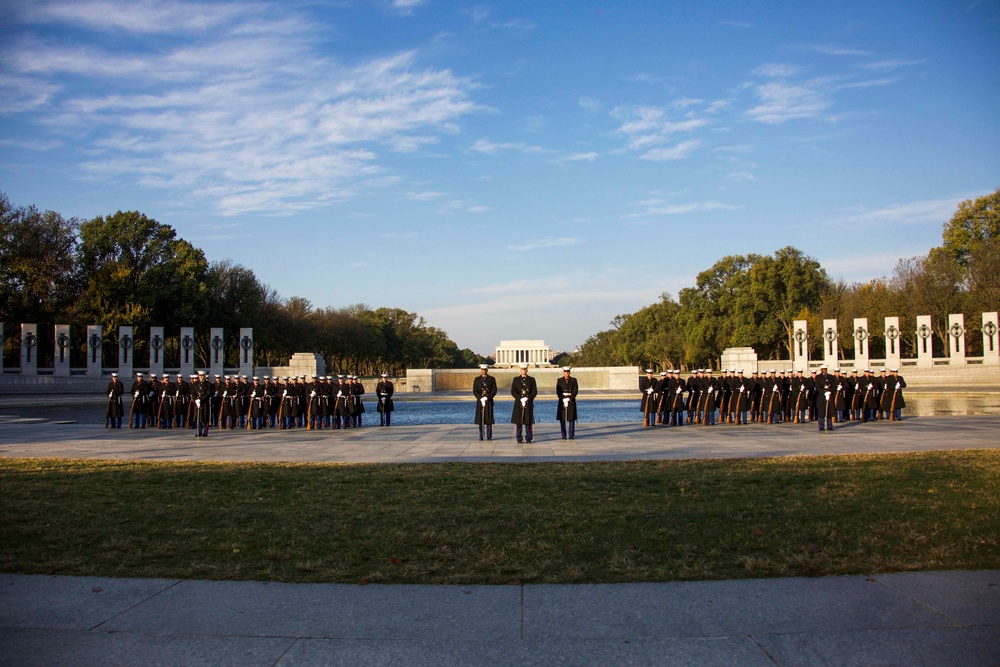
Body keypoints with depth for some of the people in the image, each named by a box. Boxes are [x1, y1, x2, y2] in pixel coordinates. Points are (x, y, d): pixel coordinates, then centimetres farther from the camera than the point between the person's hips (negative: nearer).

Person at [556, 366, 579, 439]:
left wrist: (570, 398, -16)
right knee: (562, 419, 0)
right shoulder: (559, 380, 7)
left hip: (571, 401, 0)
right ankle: (563, 436, 6)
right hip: (562, 401, 0)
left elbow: (575, 390, -4)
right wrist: (563, 399, -16)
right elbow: (558, 391, -2)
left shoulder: (574, 380, 6)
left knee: (571, 419, -1)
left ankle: (571, 435, 5)